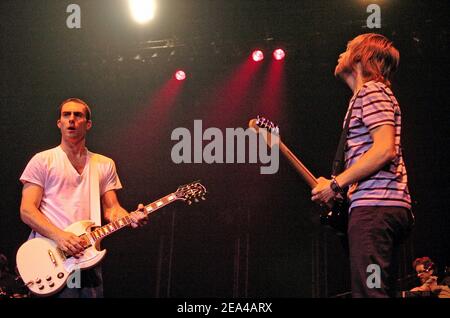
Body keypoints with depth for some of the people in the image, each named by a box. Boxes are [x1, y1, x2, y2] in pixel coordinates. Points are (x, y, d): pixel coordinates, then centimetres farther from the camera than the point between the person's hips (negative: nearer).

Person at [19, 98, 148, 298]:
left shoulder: (104, 165, 15)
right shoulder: (43, 161, 3)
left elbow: (111, 208, 11)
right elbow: (27, 210, -4)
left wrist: (130, 218, -11)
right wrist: (59, 236, -18)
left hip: (88, 257, 4)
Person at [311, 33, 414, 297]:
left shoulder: (370, 91, -3)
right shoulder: (374, 93, 28)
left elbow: (385, 149, -18)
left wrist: (335, 184, -14)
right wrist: (342, 190, 18)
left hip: (374, 206, -11)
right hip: (389, 207, 11)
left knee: (369, 292, -18)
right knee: (382, 291, 9)